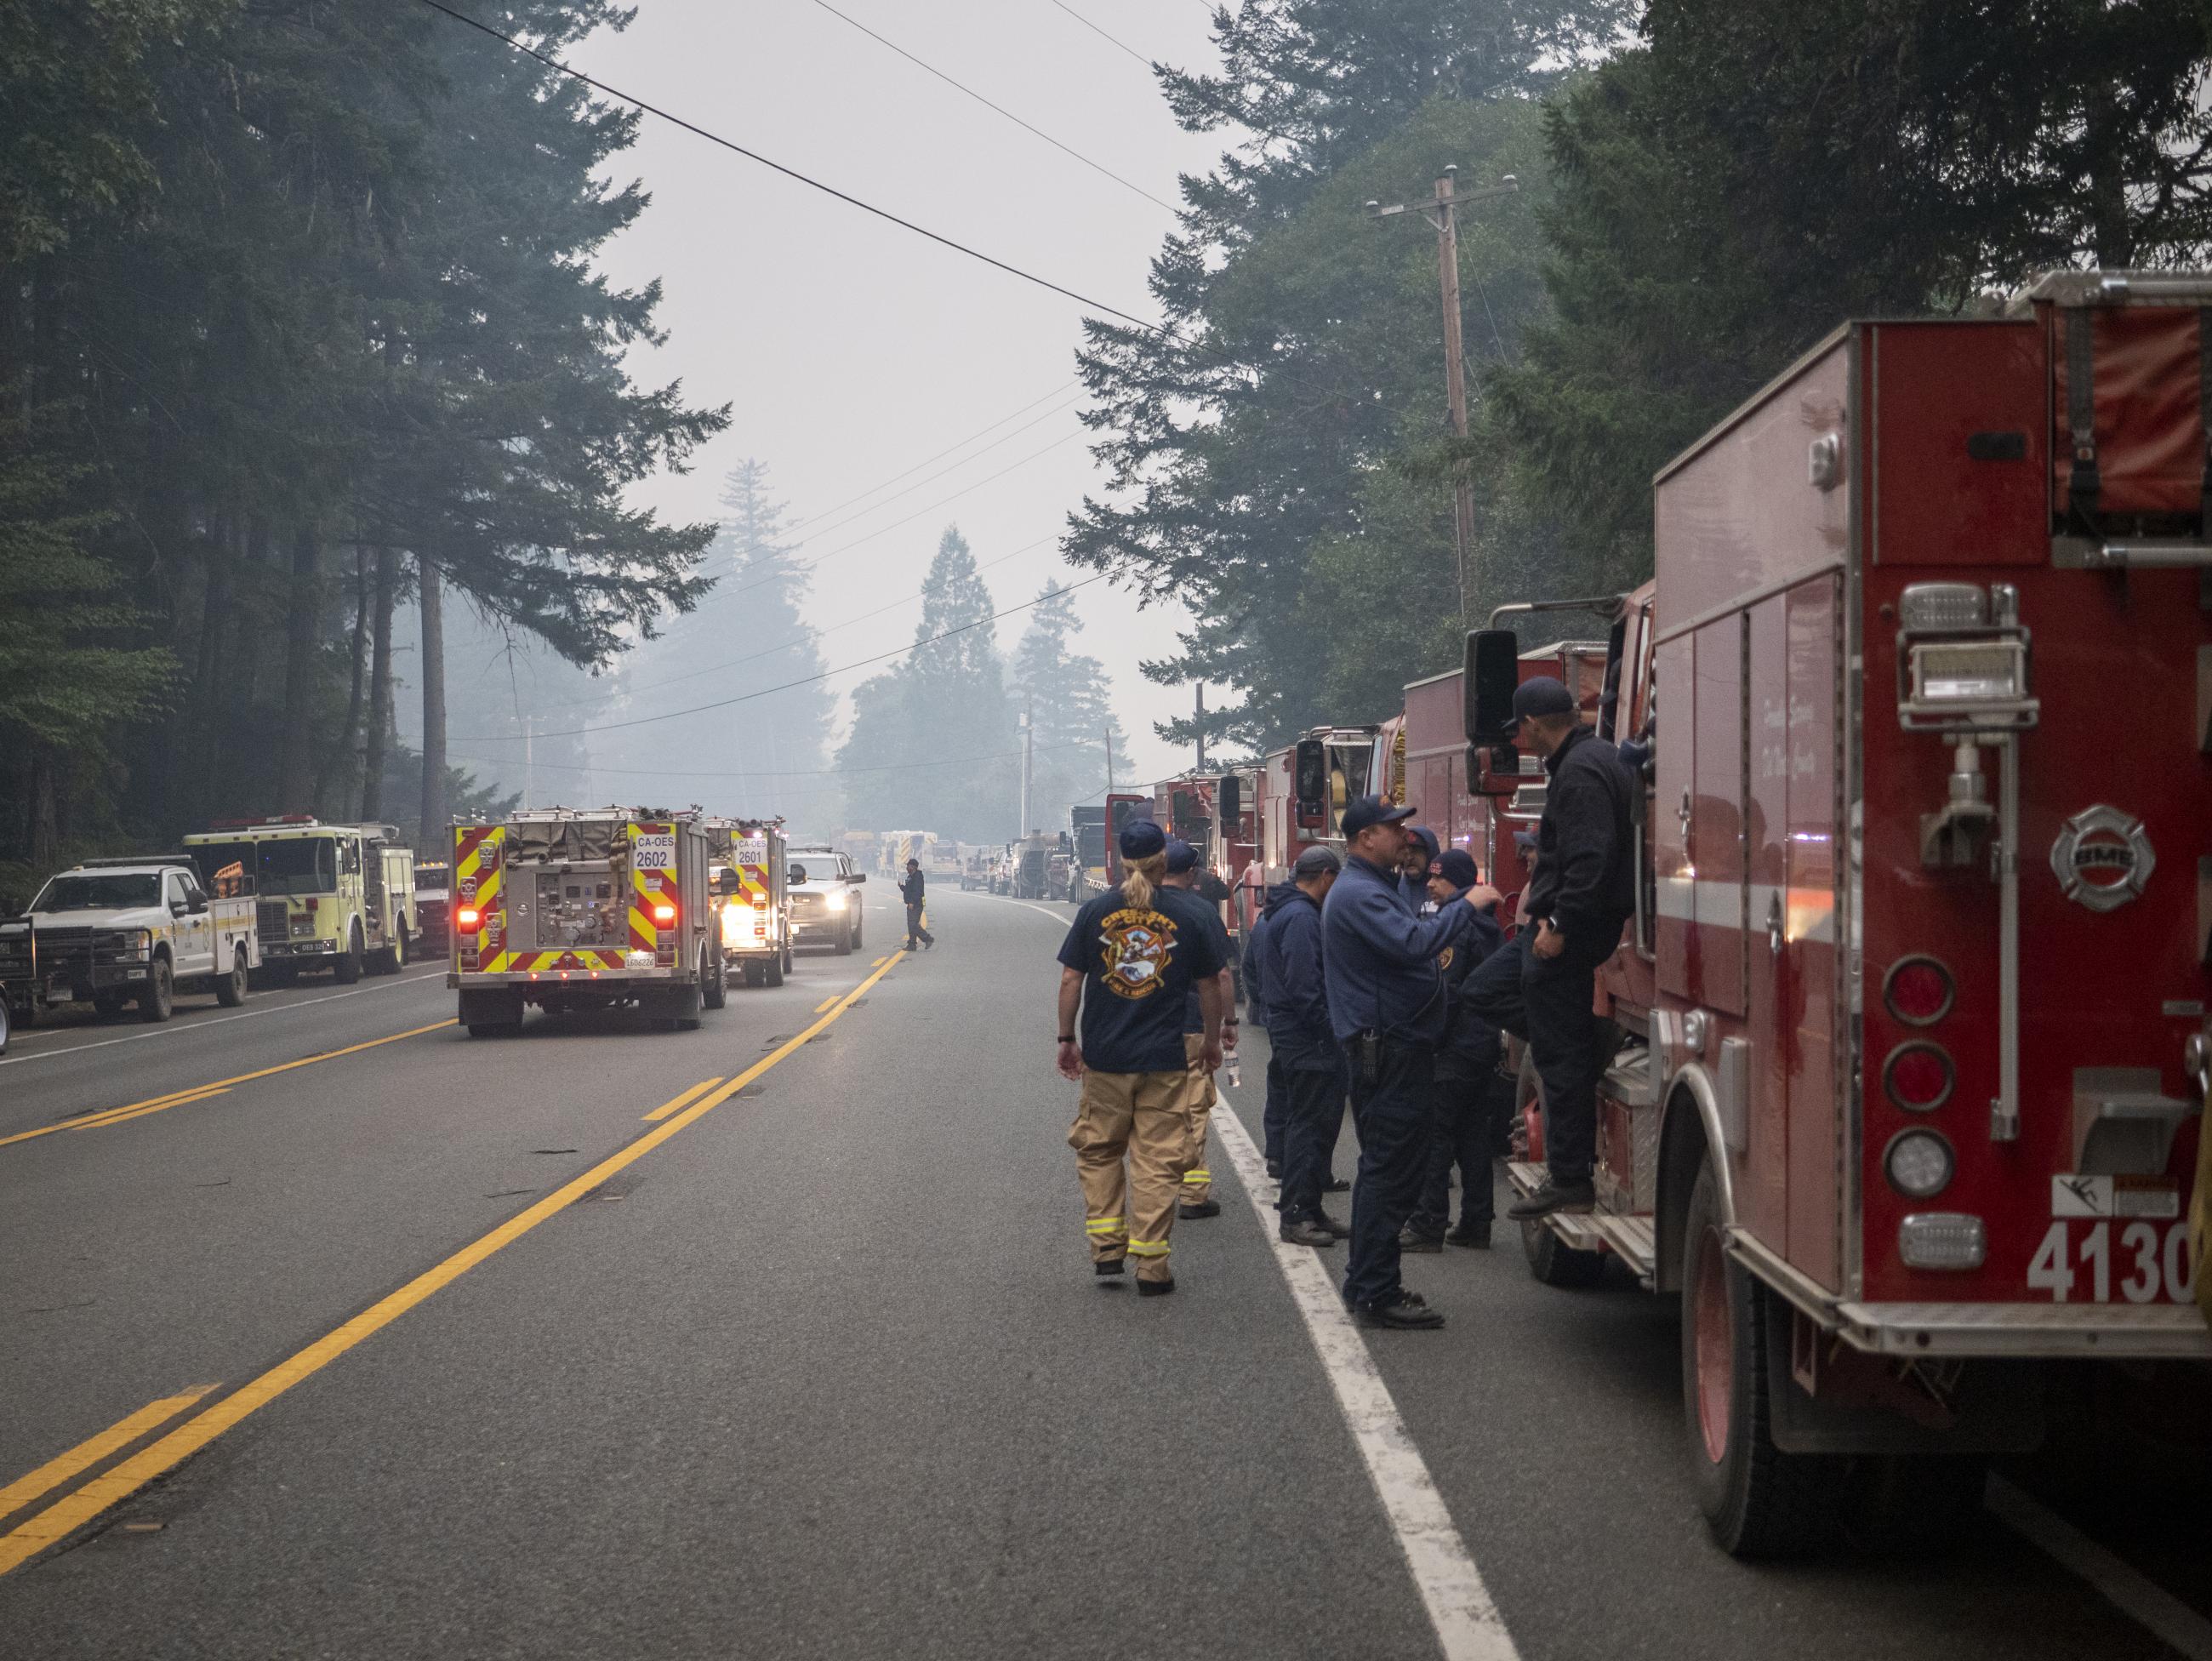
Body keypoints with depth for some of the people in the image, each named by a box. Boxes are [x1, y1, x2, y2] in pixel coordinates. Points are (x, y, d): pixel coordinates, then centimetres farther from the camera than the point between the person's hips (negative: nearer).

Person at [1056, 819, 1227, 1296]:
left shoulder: (1095, 911, -1)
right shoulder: (1189, 913, -2)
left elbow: (1070, 979, 1)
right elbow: (1209, 985, 4)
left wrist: (1067, 1038, 12)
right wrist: (1212, 1041, 18)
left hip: (1104, 1056, 1)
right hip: (1165, 1059, -1)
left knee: (1098, 1150, 18)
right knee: (1158, 1160, 4)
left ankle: (1106, 1247, 14)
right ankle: (1151, 1264, 4)